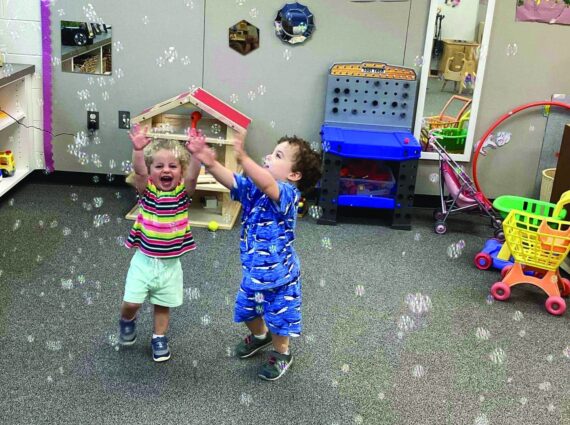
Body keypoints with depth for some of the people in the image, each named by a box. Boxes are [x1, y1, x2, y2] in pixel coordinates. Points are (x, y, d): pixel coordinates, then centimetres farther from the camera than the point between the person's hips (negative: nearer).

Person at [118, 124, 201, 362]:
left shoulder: (183, 191, -8)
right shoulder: (146, 190, -10)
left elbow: (193, 174, -27)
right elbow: (139, 171, -29)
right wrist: (138, 150, -49)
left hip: (170, 263, 1)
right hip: (144, 259, -1)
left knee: (163, 305, 13)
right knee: (131, 302, -1)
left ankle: (159, 338, 37)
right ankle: (127, 321, 33)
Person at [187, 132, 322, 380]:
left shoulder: (287, 193, -28)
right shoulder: (253, 186, -7)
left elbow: (268, 185, -49)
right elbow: (229, 180, -21)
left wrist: (243, 159, -63)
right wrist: (210, 163, -41)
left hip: (279, 273, -7)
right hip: (252, 269, 7)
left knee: (279, 316, 14)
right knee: (247, 309, 27)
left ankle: (281, 353, 40)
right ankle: (260, 335, 56)